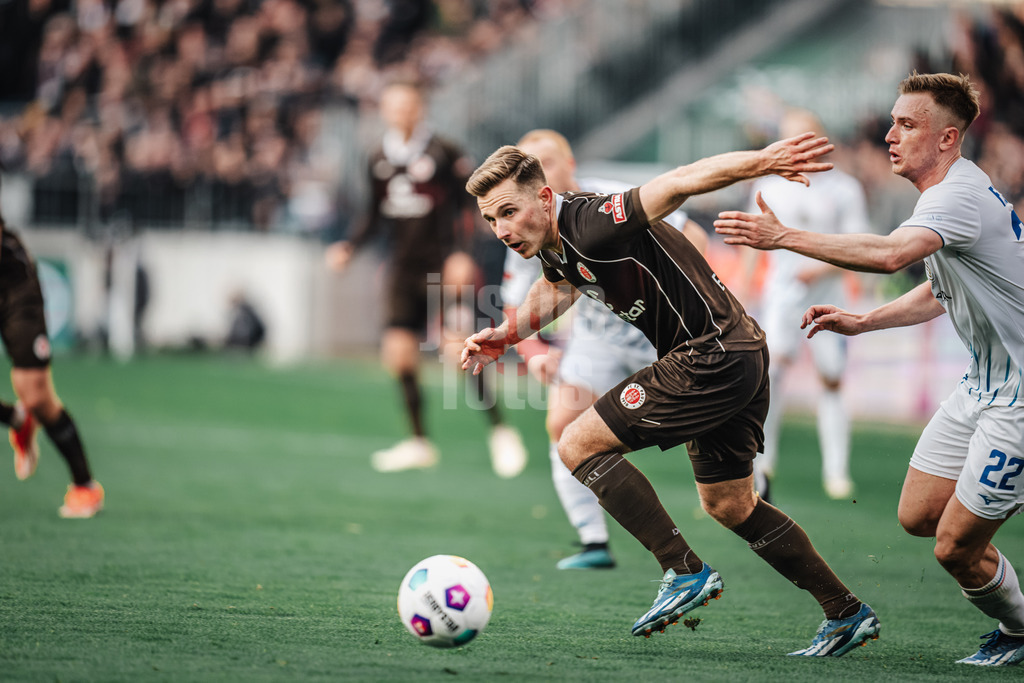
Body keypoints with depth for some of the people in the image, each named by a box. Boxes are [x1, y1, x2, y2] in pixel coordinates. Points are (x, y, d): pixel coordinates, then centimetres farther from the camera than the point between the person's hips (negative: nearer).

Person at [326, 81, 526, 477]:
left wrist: (461, 254, -18)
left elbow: (468, 209, -7)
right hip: (403, 268, 6)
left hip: (443, 264, -6)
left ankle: (499, 430, -4)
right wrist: (350, 247, 6)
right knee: (398, 352, -1)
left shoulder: (443, 154, -7)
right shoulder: (379, 160, 10)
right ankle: (419, 441, 13)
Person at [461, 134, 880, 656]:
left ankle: (685, 572, -8)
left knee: (580, 445, -9)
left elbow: (680, 182, -31)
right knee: (729, 506, 21)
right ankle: (846, 613, 28)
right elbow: (557, 287, 30)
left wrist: (763, 160, -41)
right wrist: (503, 337, 18)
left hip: (713, 358, -10)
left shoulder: (590, 225, -22)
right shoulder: (553, 244, 7)